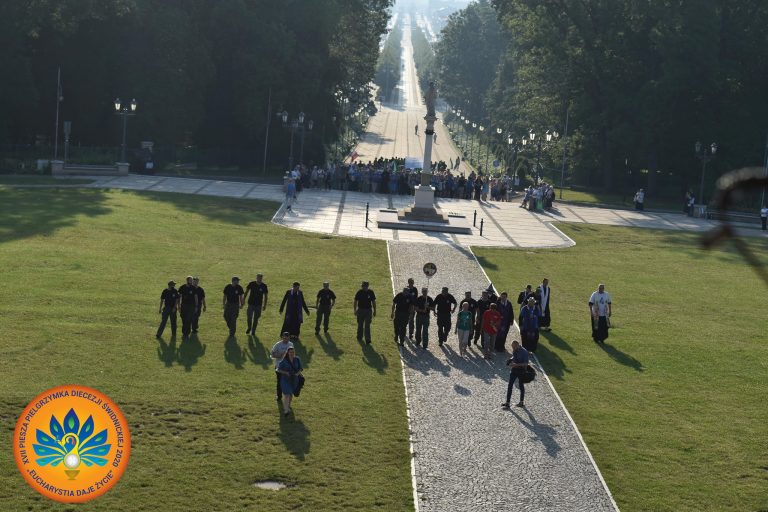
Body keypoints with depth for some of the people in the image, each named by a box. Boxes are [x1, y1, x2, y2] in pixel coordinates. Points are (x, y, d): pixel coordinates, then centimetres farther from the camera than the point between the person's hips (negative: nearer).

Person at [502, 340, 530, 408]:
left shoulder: (524, 352, -21)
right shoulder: (514, 351, 0)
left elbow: (525, 364, -22)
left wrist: (516, 365, -30)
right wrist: (511, 360, -2)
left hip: (521, 371, -6)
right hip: (514, 370, 6)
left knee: (521, 386, 10)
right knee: (510, 386, 4)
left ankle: (522, 402, 23)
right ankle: (507, 402, 10)